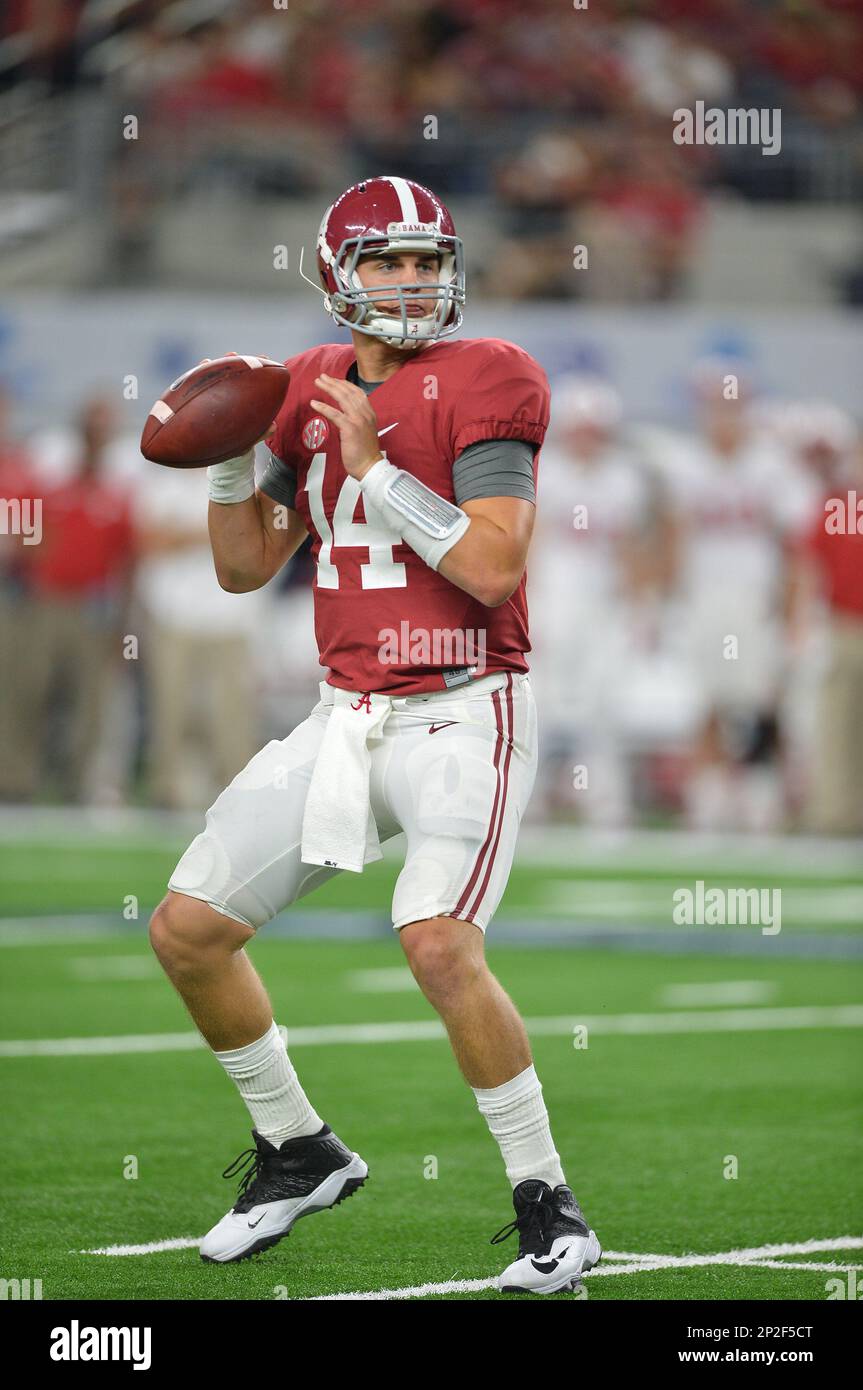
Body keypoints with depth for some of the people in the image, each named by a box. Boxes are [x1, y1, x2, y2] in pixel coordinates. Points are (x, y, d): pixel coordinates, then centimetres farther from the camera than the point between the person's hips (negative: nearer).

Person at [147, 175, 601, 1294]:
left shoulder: (484, 381, -9)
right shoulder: (313, 390, 10)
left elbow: (494, 567, -19)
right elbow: (245, 567, 14)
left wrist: (375, 468, -19)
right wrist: (228, 458, -3)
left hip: (461, 711, -7)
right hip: (348, 718, 7)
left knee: (441, 949, -26)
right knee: (187, 930, 5)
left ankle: (548, 1203, -11)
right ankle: (299, 1151, 24)